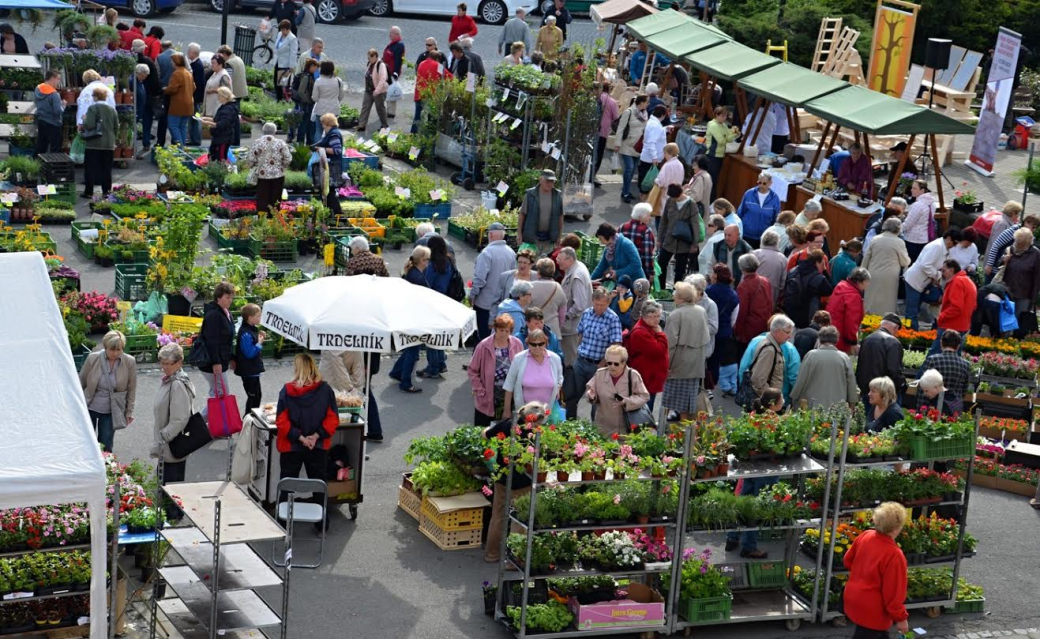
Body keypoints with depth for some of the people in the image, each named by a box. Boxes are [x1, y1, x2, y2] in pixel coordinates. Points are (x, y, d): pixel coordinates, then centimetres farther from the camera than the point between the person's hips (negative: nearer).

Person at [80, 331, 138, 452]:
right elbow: (81, 382, 0)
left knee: (106, 447, 1)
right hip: (89, 407, 0)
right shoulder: (93, 358, -13)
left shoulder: (130, 362, -13)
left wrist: (129, 411, 3)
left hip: (111, 411, 0)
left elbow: (131, 389, -1)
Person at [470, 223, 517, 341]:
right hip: (504, 302, 6)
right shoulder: (511, 253, 2)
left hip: (485, 302, -6)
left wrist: (472, 295, -9)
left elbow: (480, 278, -20)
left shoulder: (487, 253, -18)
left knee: (484, 334, 3)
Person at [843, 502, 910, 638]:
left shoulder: (865, 536, -8)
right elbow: (893, 592, -24)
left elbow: (848, 561, 9)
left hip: (854, 599, 8)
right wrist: (900, 618, -12)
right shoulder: (894, 555, -30)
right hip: (872, 611, -8)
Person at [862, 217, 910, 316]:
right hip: (889, 278, -3)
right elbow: (905, 262, 1)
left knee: (871, 303, 11)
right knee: (886, 305, 3)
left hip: (873, 276, 4)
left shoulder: (875, 240, 3)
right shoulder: (899, 242, -7)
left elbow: (866, 259, 8)